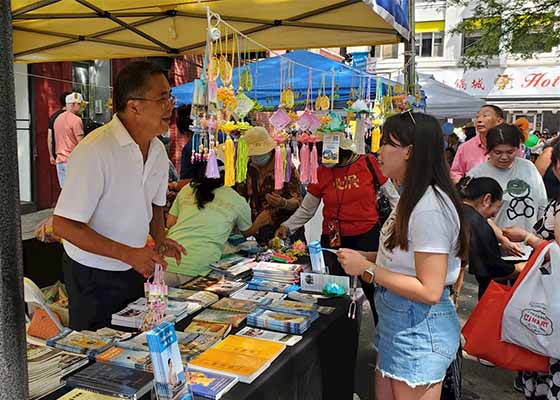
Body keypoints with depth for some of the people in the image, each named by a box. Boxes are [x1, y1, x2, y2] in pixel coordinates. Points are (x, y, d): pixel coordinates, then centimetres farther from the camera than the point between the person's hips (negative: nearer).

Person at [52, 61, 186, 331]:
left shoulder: (158, 150, 0)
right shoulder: (95, 151, -25)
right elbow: (63, 225, -25)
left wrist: (159, 239, -4)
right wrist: (128, 254, -29)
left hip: (135, 267, 7)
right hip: (93, 275, -6)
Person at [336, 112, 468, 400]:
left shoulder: (430, 207, -24)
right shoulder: (412, 197, 7)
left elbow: (429, 290, -25)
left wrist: (367, 269, -20)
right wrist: (364, 258, 3)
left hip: (419, 330, -9)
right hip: (396, 320, 9)